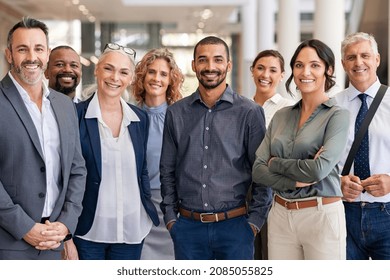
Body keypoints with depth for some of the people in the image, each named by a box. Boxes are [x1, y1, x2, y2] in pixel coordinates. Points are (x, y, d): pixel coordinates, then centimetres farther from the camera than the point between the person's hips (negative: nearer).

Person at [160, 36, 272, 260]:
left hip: (234, 225, -2)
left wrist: (255, 221, -6)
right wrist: (170, 217, 4)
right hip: (188, 227, 2)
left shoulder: (250, 112, -1)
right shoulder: (176, 113, 7)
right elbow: (167, 171, 11)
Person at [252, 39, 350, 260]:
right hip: (280, 216, 4)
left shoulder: (337, 115, -5)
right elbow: (258, 170, 1)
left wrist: (275, 163, -5)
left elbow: (319, 168, -19)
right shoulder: (281, 116, 9)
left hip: (322, 216, -4)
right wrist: (296, 182, -13)